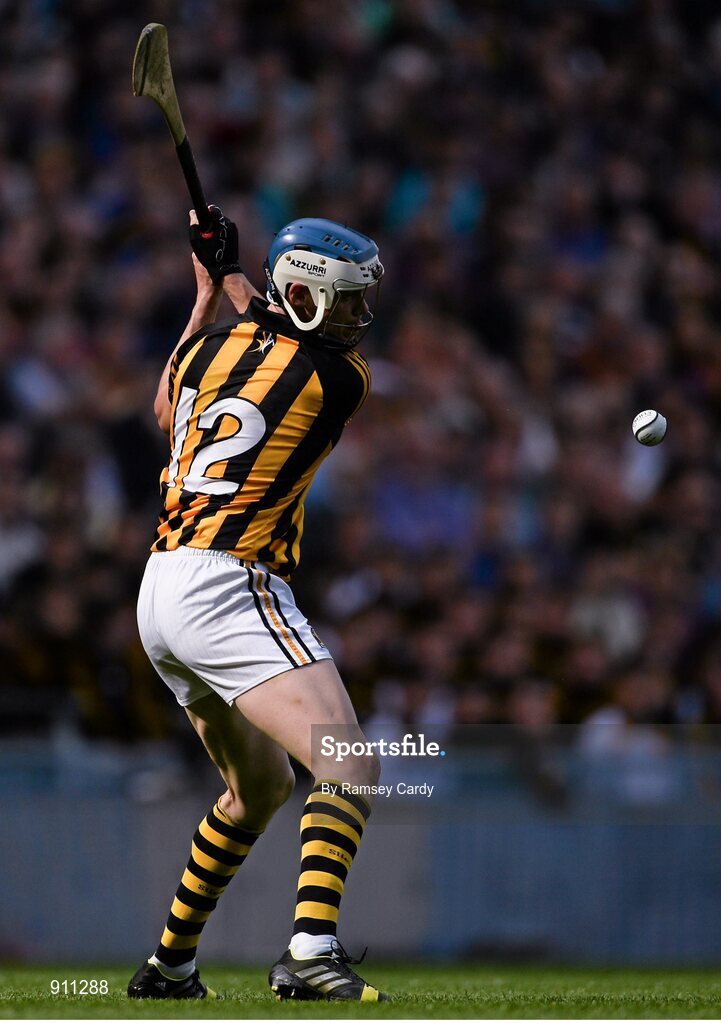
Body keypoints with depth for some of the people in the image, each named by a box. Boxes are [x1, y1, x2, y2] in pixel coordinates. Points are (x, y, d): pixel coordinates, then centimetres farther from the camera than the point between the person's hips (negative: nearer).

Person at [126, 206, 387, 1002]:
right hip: (228, 587, -9)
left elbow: (166, 412, 35)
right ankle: (311, 952, -38)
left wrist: (210, 291, 40)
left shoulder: (214, 341, 10)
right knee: (351, 771, -19)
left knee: (259, 786, 25)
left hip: (160, 592, 9)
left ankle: (169, 965, 31)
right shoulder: (342, 379, -8)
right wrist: (233, 277, 27)